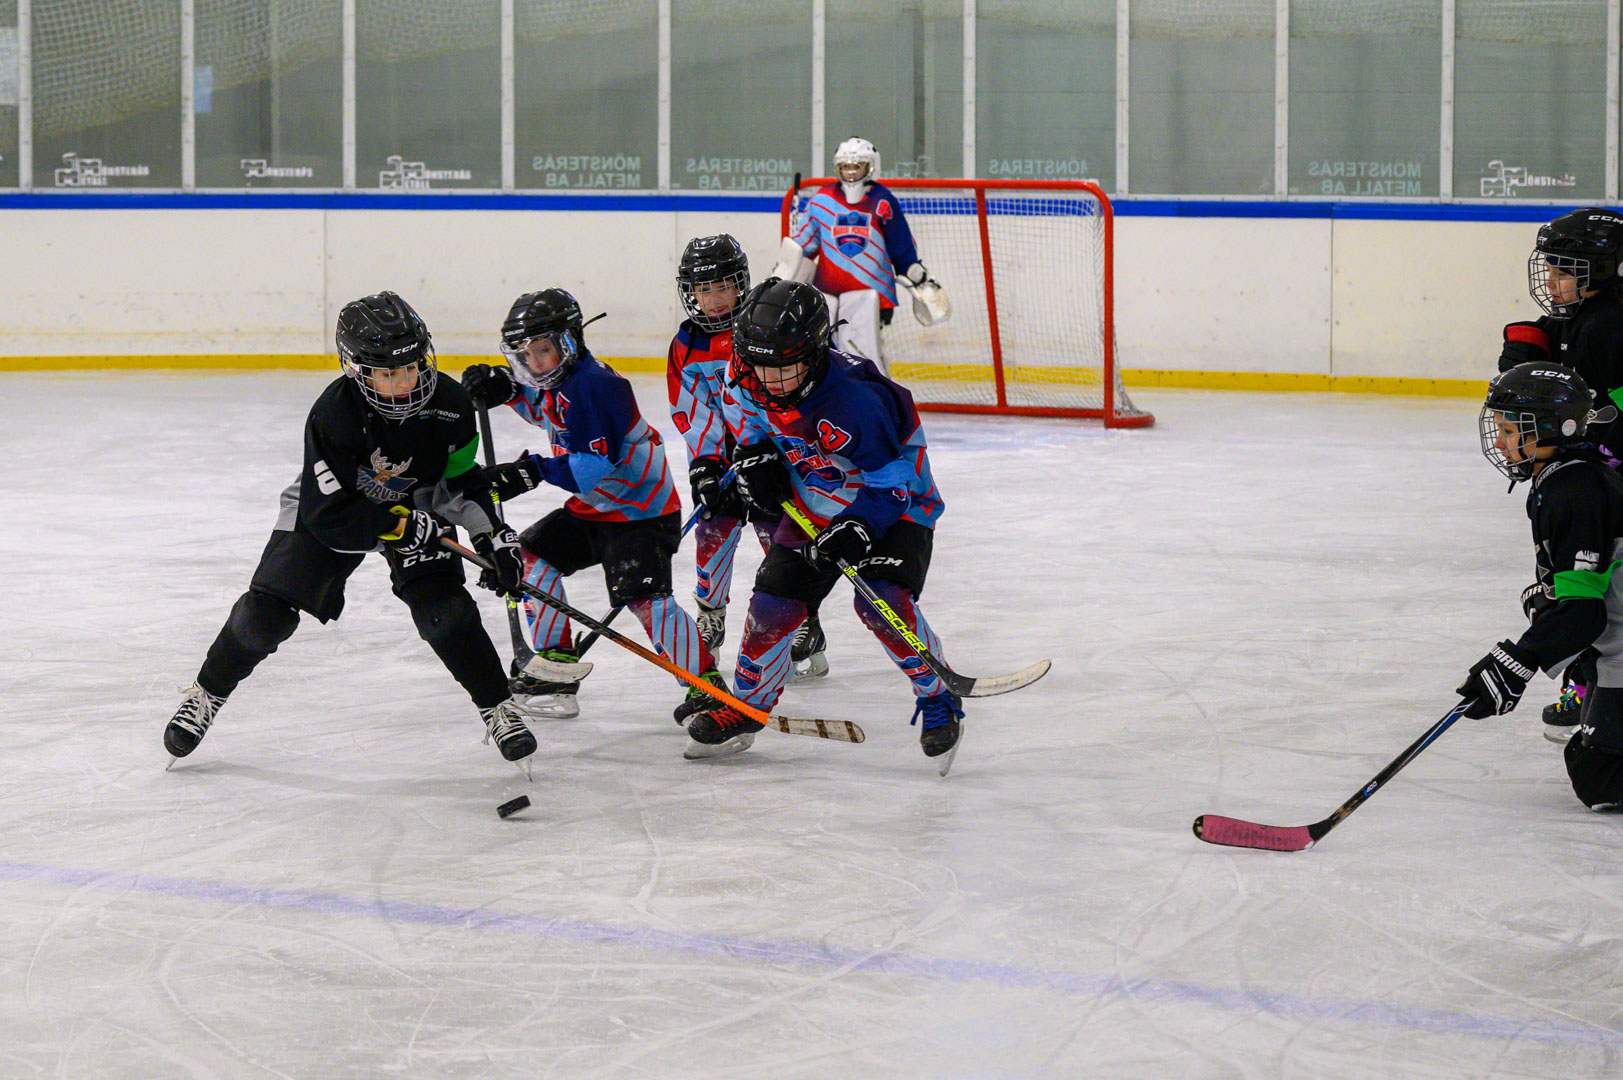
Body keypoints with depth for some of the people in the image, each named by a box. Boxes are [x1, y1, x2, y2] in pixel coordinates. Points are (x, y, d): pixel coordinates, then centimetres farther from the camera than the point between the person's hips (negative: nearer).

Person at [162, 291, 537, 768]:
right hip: (324, 509, -2)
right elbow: (329, 515, -32)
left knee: (445, 610, -16)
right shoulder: (334, 414, -35)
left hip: (413, 509, 2)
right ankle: (206, 695, 15)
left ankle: (497, 707, 2)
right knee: (268, 612, -9)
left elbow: (461, 479, -5)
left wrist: (492, 536, -13)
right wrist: (401, 529, -32)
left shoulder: (447, 403, -23)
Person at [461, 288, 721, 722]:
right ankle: (557, 663, 16)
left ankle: (707, 682, -14)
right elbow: (546, 410, 32)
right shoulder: (557, 381, 6)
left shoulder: (593, 385, -24)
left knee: (642, 597, -22)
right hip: (594, 506, 11)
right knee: (532, 554, 11)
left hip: (641, 507, -11)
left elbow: (597, 466, -31)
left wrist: (535, 471, -39)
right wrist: (507, 388, 13)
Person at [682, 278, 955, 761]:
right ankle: (745, 707, 21)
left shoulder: (853, 399, -36)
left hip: (894, 505, -6)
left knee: (882, 602, -25)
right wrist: (754, 453, -7)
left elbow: (895, 473, -27)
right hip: (811, 503, 6)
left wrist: (861, 525, -36)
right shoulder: (751, 379, -17)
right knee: (772, 604, 0)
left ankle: (939, 701, -5)